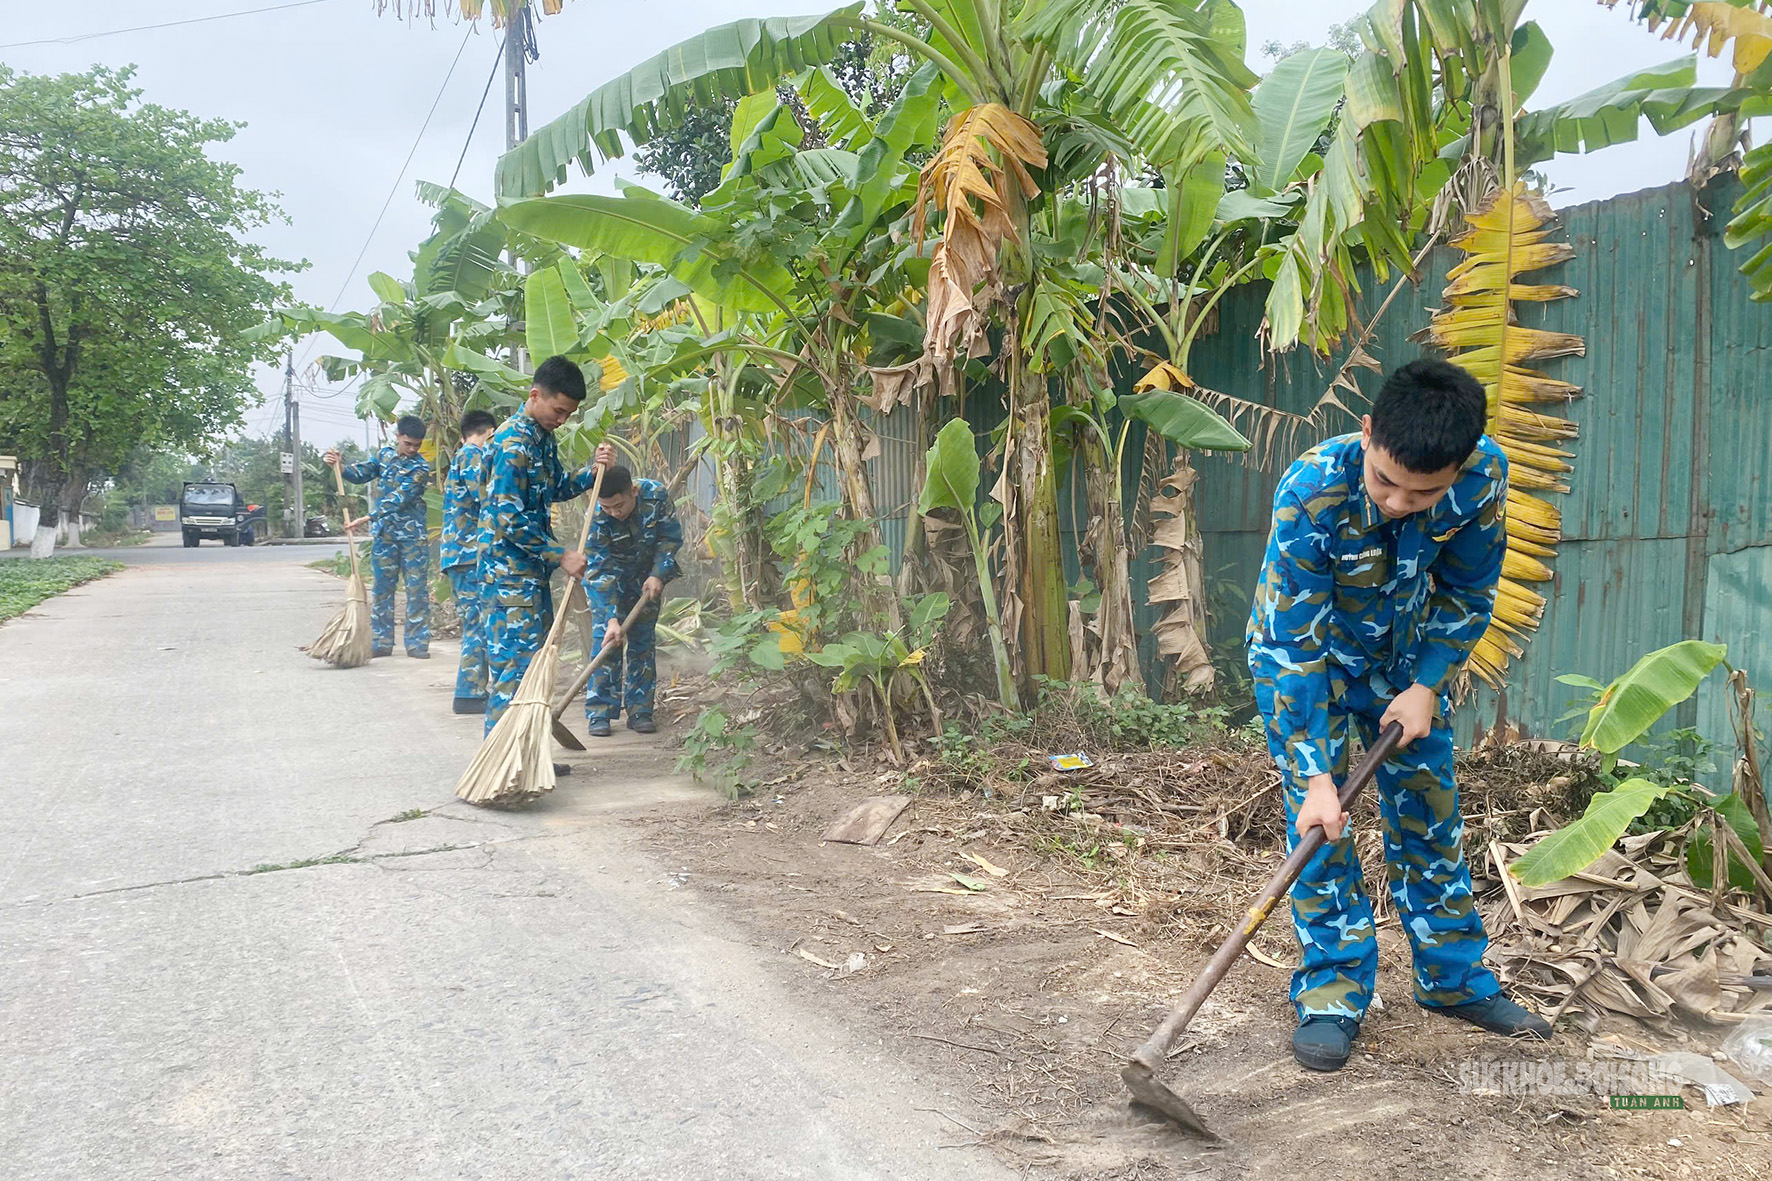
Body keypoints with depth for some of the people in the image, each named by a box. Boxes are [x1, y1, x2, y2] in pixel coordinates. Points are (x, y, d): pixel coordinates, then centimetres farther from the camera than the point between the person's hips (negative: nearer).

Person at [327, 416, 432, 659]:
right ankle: (381, 643, 13)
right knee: (382, 589, 6)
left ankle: (417, 643, 3)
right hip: (383, 534, 4)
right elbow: (360, 474, 10)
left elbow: (400, 499, -19)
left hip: (413, 536, -4)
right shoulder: (384, 455, 8)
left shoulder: (421, 467, -10)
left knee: (417, 590, -3)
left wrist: (367, 518, -26)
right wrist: (339, 466, -10)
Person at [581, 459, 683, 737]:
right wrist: (612, 618, -37)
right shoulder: (597, 519, -30)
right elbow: (600, 571, -31)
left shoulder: (657, 495, -25)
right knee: (606, 639, -12)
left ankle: (639, 711, 7)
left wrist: (658, 575, -21)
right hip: (607, 579, -2)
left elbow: (671, 538, -10)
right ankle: (598, 713, -7)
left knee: (643, 640, 1)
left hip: (646, 578, 2)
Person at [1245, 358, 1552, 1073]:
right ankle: (1333, 995, 2)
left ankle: (1454, 979, 24)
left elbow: (1466, 593, -6)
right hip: (1301, 649, -3)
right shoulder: (1310, 492, -37)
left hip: (1403, 654, 4)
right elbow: (1295, 644, -33)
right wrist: (1316, 775, -34)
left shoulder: (1483, 475, -26)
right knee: (1319, 825, -9)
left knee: (1429, 812, 9)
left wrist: (1428, 685, -12)